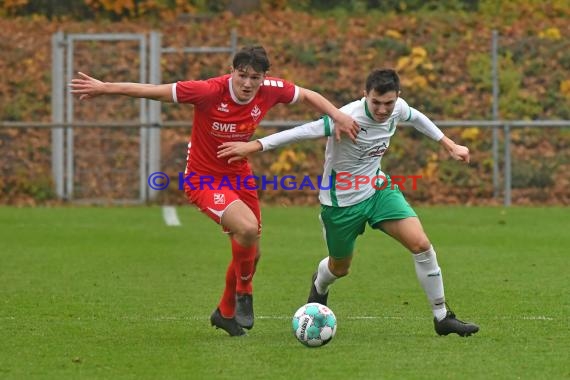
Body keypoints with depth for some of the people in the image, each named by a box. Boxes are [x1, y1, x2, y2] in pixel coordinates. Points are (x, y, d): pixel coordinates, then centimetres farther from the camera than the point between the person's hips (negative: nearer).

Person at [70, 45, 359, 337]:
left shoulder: (271, 90, -14)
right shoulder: (210, 92, -28)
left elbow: (308, 96, 7)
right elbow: (154, 91, -22)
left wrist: (338, 116, -7)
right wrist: (104, 88, -21)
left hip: (238, 174, 6)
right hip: (203, 179, -6)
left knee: (249, 252, 13)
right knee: (247, 228, -29)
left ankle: (225, 312, 39)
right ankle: (244, 293, -1)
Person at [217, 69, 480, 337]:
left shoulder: (398, 108, -13)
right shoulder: (349, 118, -32)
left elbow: (415, 118, 12)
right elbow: (303, 132, -35)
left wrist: (448, 144, 19)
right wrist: (254, 146, -38)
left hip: (378, 189, 4)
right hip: (341, 202, -4)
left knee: (421, 244, -14)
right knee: (339, 268, 17)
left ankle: (442, 317, 0)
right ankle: (319, 286, 57)